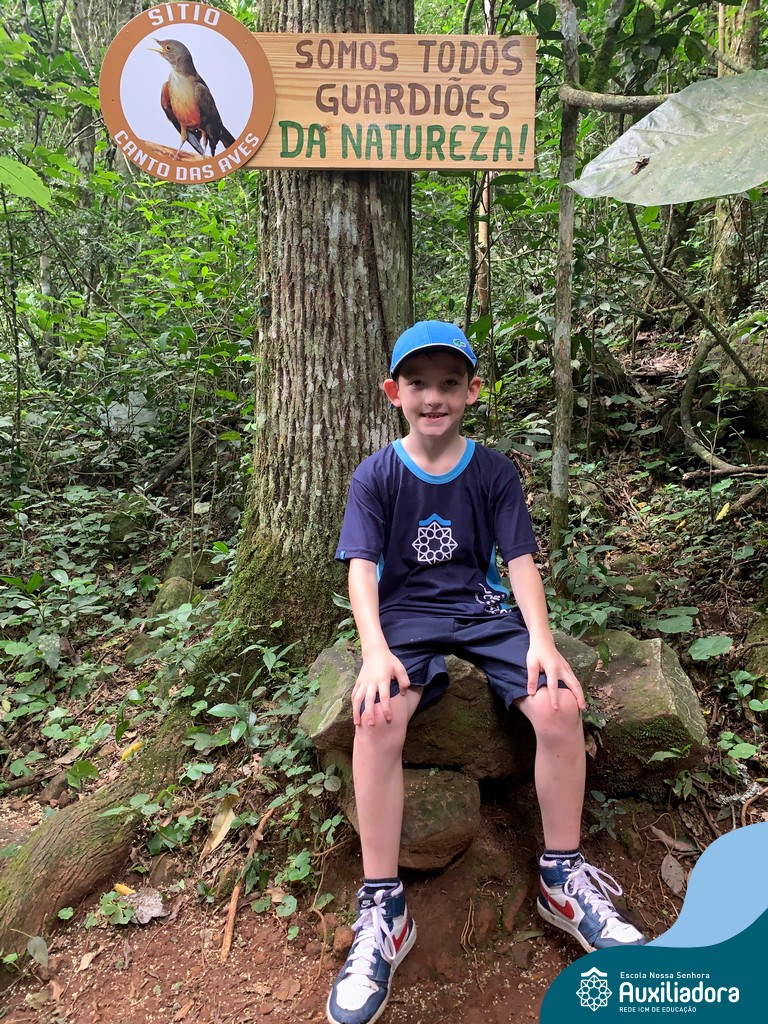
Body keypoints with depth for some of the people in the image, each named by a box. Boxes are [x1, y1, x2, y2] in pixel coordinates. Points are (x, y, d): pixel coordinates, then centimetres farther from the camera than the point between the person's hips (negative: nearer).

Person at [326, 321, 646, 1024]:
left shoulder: (494, 471, 4)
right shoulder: (376, 476, 0)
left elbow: (521, 558, -1)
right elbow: (362, 567, -8)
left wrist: (540, 639, -17)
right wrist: (375, 650, -24)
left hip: (485, 610, 2)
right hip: (406, 615, -1)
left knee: (560, 705, -24)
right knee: (377, 716, -32)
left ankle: (564, 881, 0)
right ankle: (383, 911, -16)